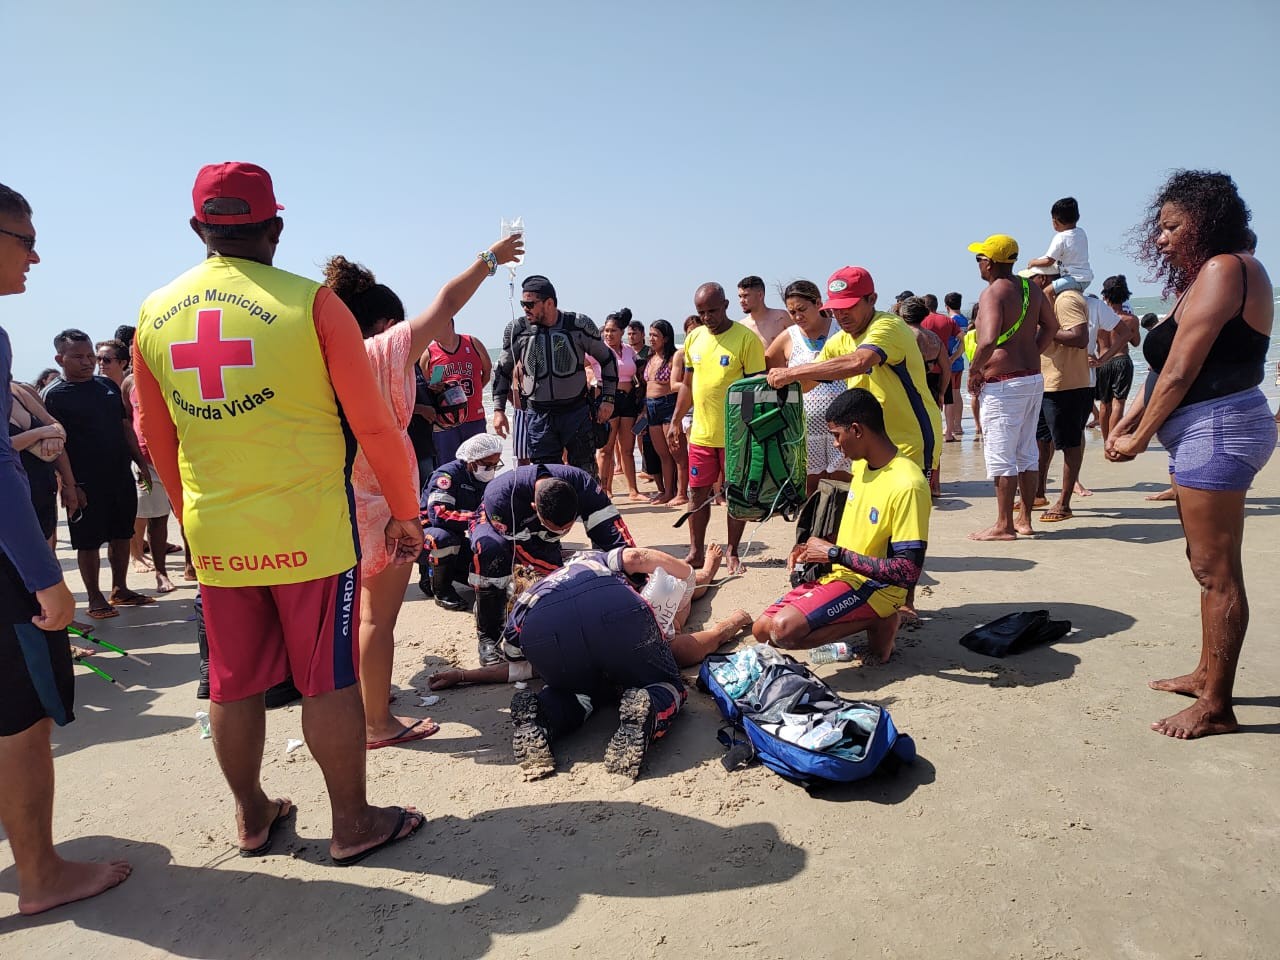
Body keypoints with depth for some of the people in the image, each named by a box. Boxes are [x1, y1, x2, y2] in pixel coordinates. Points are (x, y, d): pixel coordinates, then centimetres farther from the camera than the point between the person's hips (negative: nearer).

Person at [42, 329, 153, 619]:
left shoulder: (108, 386, 10)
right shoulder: (53, 395, -7)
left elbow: (126, 427, 17)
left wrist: (140, 463, 12)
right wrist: (70, 485, -15)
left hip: (121, 476, 6)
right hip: (86, 484, -6)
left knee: (121, 535, 12)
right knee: (89, 541, 2)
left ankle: (120, 590, 25)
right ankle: (95, 599, 13)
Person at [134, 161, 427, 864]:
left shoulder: (154, 314, 4)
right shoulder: (311, 303, -10)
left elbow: (155, 438, 14)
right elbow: (372, 424, -8)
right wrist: (404, 512, 3)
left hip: (213, 535, 5)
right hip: (310, 528, -4)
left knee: (233, 680, 16)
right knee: (329, 679, 6)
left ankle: (251, 817, 33)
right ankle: (353, 824, 20)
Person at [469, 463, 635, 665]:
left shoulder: (582, 484, -33)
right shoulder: (500, 497, -41)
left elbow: (613, 532, -33)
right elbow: (524, 550, -33)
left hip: (541, 538, 4)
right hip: (495, 528, -4)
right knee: (491, 549, -39)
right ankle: (488, 636, -23)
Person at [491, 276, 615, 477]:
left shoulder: (580, 325, -5)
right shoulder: (518, 330, 0)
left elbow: (607, 359, 7)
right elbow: (502, 370, 13)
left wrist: (608, 399, 1)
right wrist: (498, 409, 6)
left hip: (576, 412, -1)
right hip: (539, 415, 1)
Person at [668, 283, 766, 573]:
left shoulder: (746, 338, -10)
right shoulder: (694, 338, 8)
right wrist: (675, 421, 13)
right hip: (701, 433, 5)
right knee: (698, 493, 9)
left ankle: (732, 553, 21)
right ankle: (696, 552, 22)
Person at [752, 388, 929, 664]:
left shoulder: (907, 485, -23)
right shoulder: (863, 465, 6)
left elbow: (907, 572, -25)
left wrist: (834, 553, -19)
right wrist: (812, 548, 2)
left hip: (873, 587, -9)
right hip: (839, 575, 9)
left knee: (784, 628, -28)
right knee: (762, 629, 2)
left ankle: (876, 623, -6)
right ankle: (862, 619, 7)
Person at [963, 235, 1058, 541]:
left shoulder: (992, 294, -15)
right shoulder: (1030, 287, 10)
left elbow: (988, 341, -28)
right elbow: (1051, 326, 20)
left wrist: (974, 370, -13)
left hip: (1003, 385, -9)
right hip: (1034, 378, 9)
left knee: (1000, 456, -2)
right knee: (1027, 452, 14)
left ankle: (1004, 525, 3)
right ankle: (1024, 520, 22)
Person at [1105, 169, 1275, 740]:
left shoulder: (1222, 269, -13)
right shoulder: (1206, 275, 19)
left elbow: (1180, 372, -17)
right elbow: (1168, 365, 16)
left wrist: (1140, 437, -8)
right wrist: (1128, 422, 9)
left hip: (1217, 429, -11)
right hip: (1207, 433, 11)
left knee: (1216, 570, -5)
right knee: (1206, 563, 17)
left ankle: (1217, 707, 3)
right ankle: (1208, 675, 30)